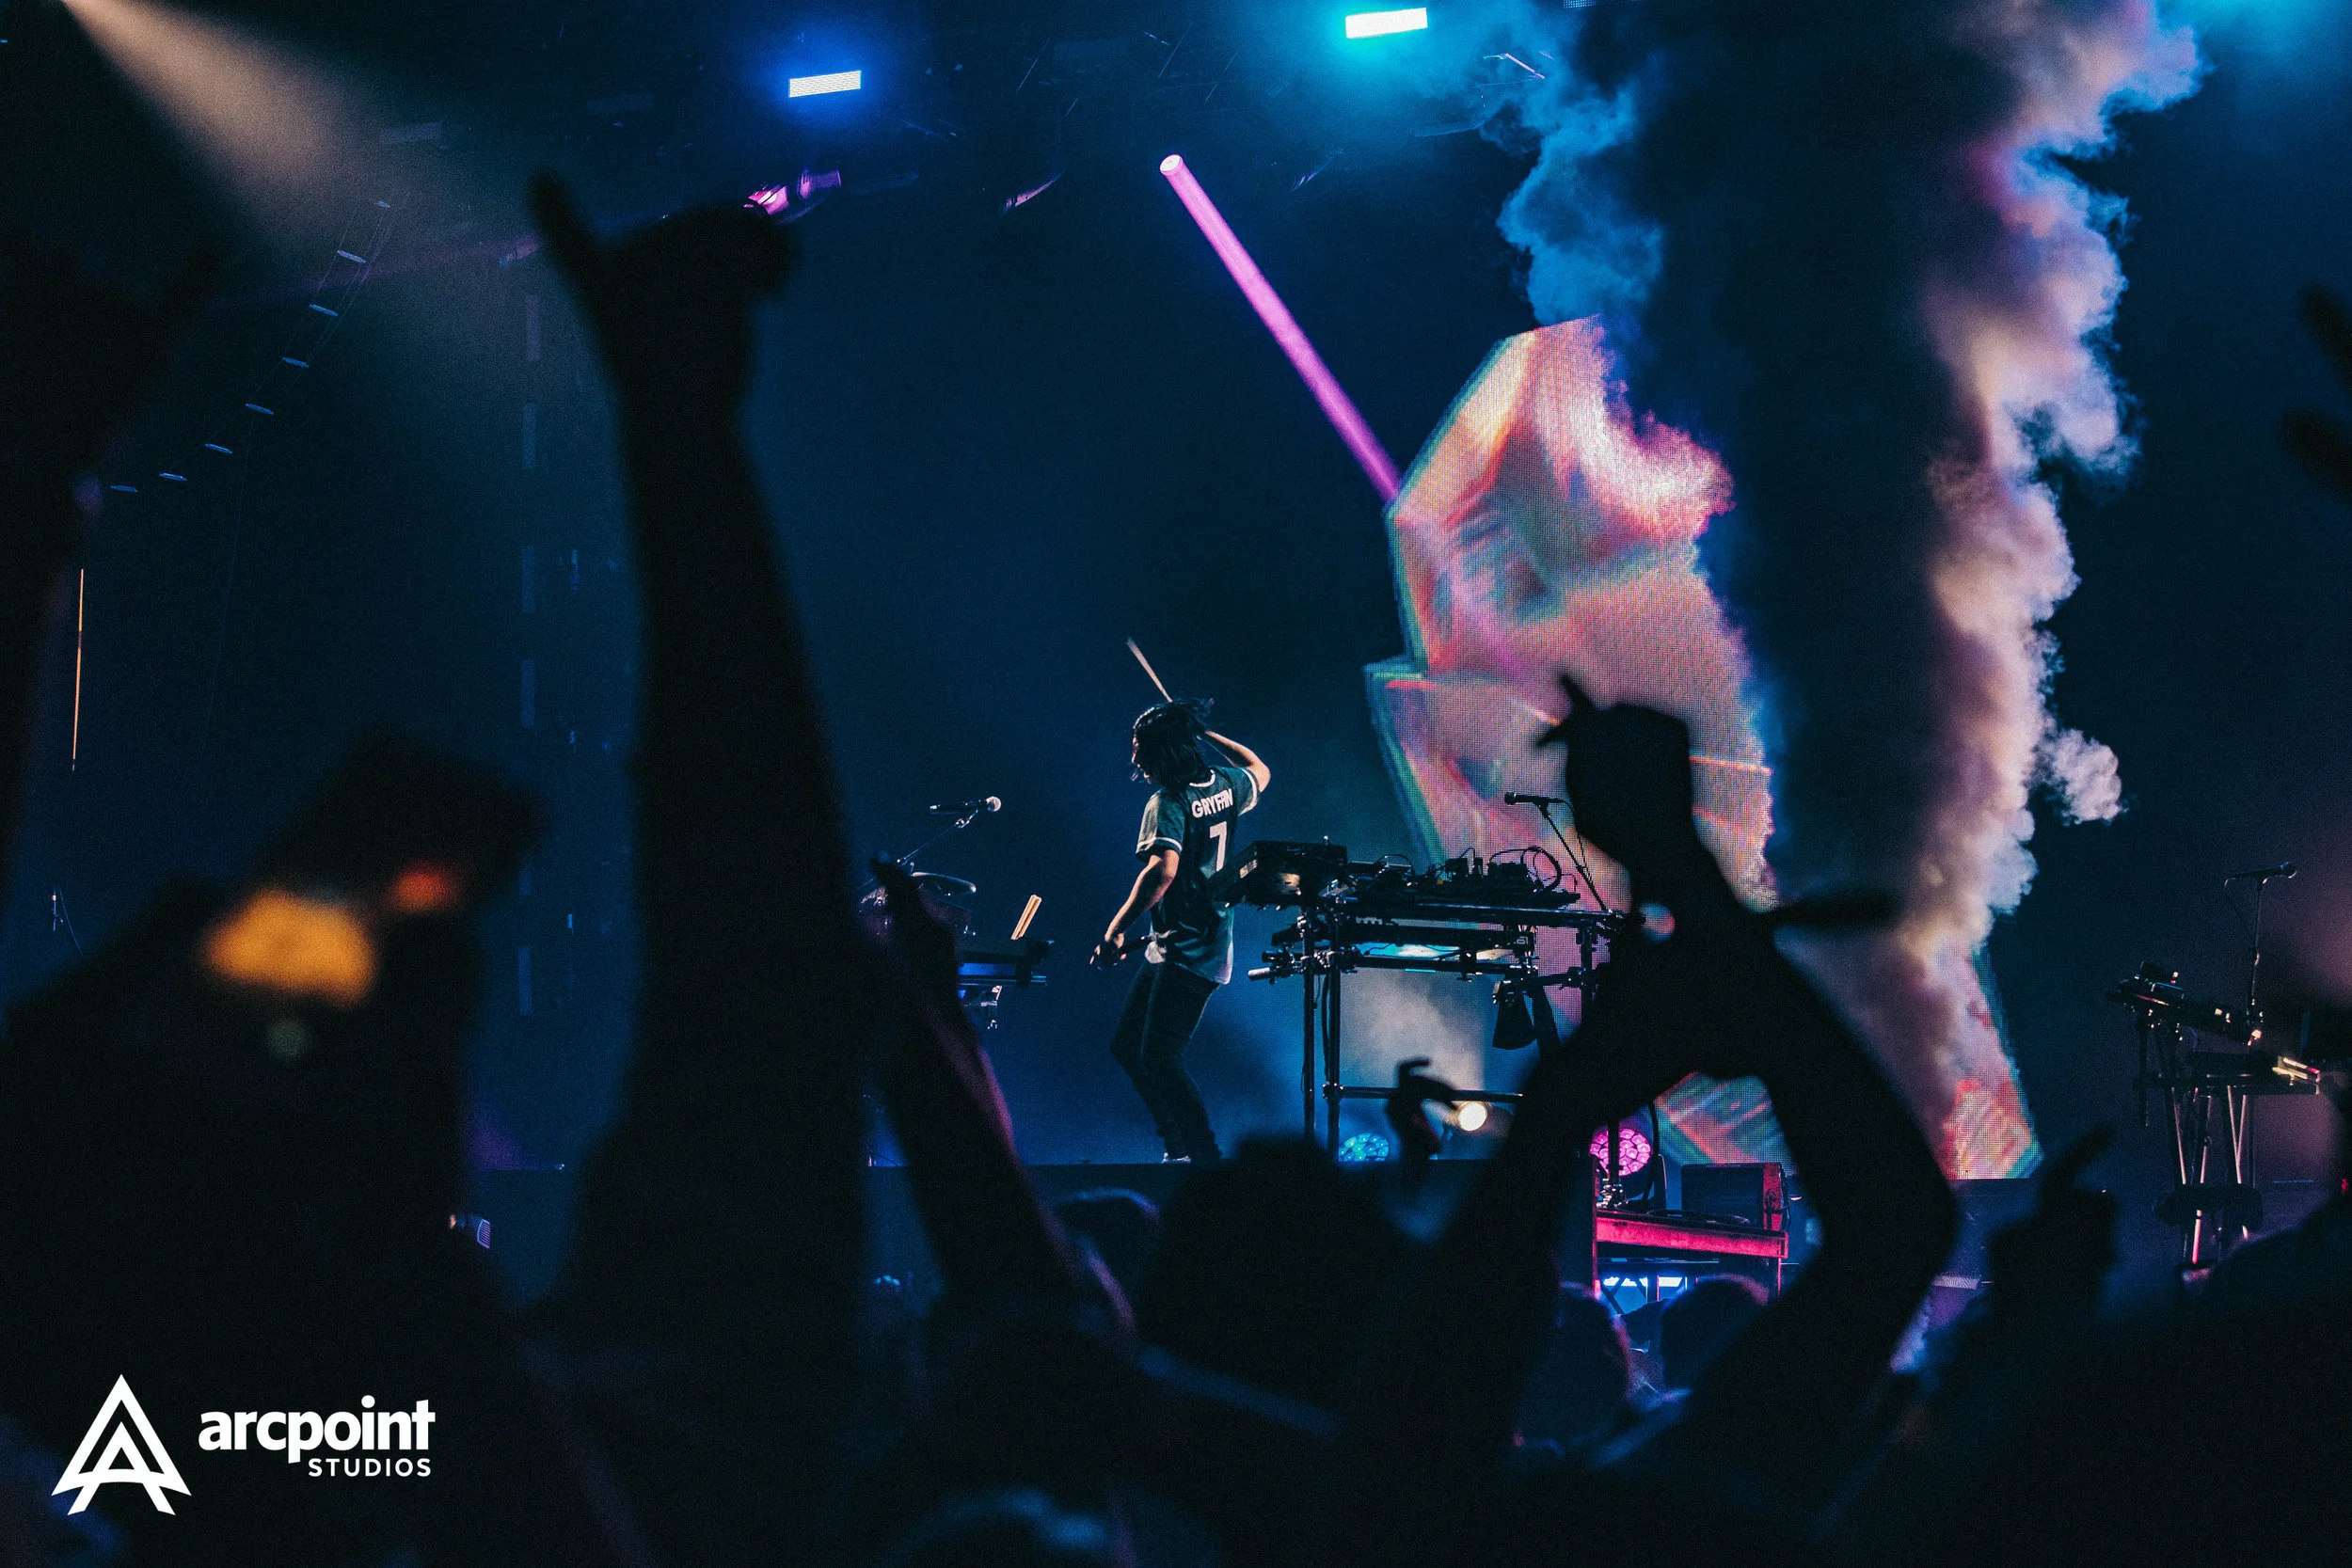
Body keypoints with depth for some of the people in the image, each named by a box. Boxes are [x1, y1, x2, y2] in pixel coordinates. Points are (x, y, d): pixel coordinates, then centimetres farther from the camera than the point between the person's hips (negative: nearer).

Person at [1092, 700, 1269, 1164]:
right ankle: (1181, 1146, 20)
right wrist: (1206, 733, 29)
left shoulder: (1169, 802, -18)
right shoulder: (1224, 785, 7)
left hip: (1185, 952, -10)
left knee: (1159, 1057, -12)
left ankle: (1205, 1156, -11)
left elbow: (1164, 870, -33)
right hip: (1211, 941, 10)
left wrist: (1116, 929, -30)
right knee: (1127, 1045, 15)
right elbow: (1260, 771, 30)